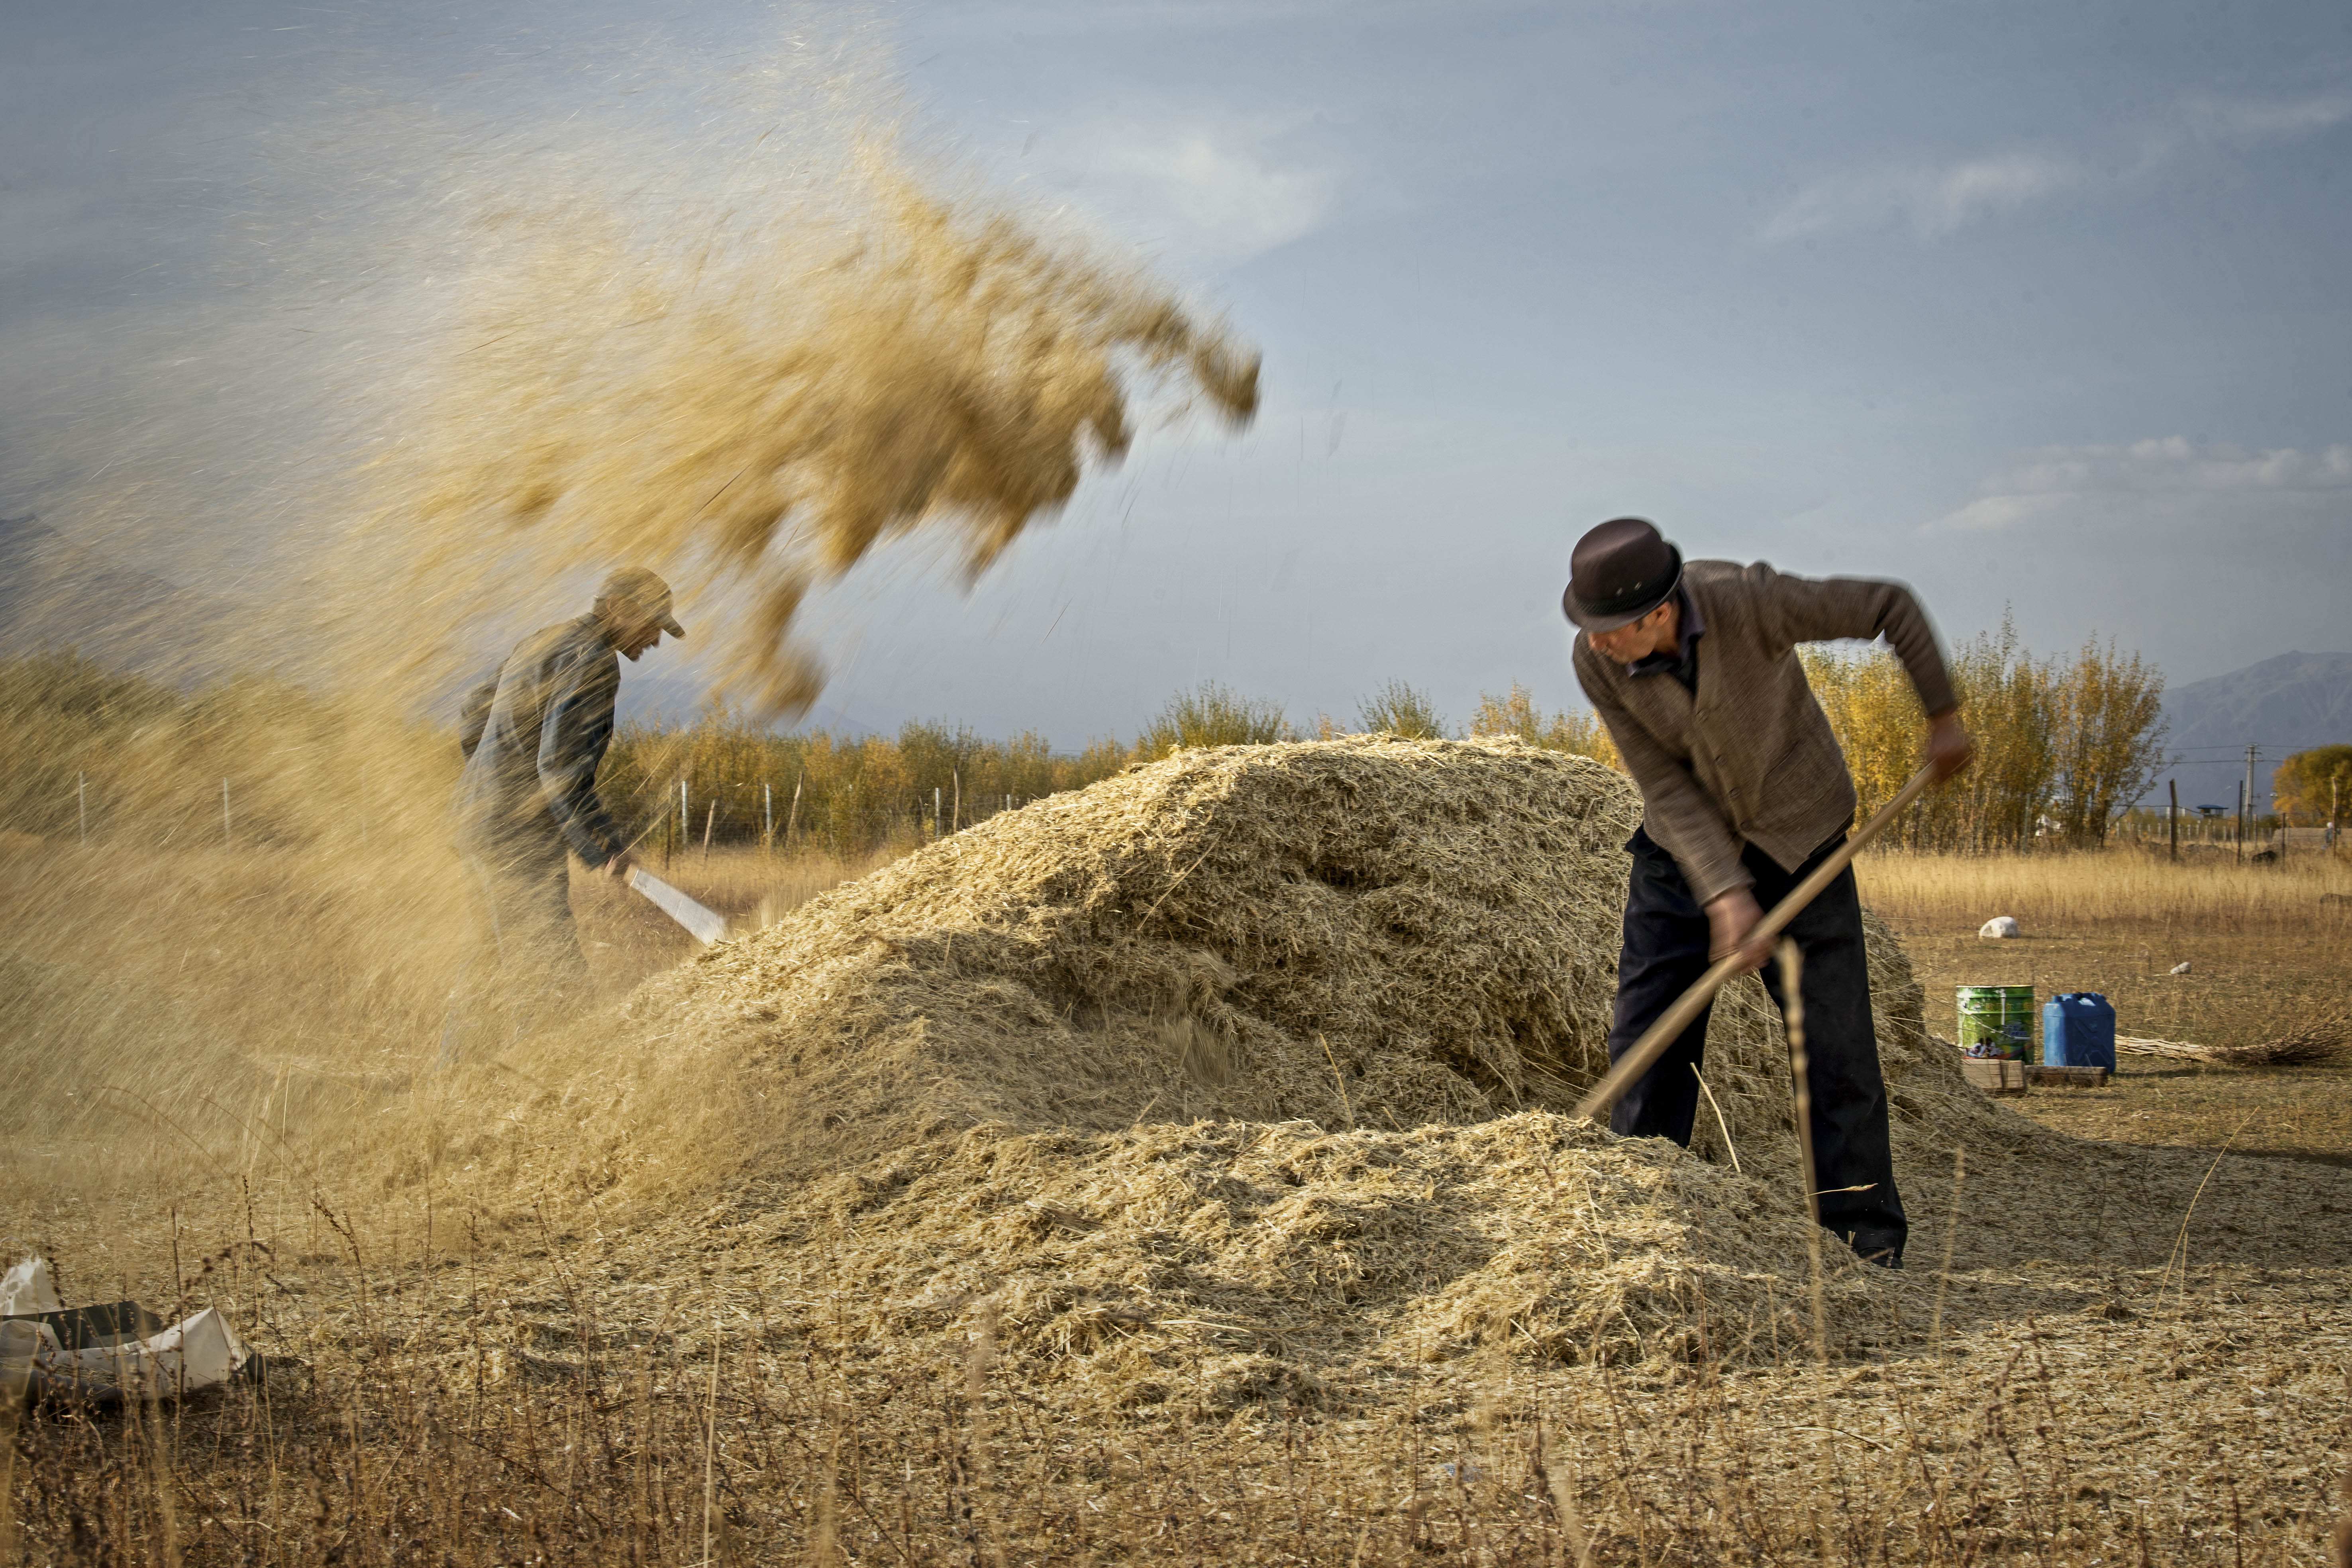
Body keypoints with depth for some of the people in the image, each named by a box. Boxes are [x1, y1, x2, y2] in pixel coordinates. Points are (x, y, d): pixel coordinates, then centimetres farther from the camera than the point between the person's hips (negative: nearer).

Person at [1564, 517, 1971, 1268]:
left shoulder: (1751, 603, -30)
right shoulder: (1597, 664, -21)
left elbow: (1892, 607, -16)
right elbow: (1667, 787, -17)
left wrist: (1944, 717, -7)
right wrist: (1722, 894, -26)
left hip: (1797, 844, -2)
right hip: (1684, 850, 2)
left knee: (1837, 1050, -4)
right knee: (1646, 1043, -2)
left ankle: (1869, 1247, 4)